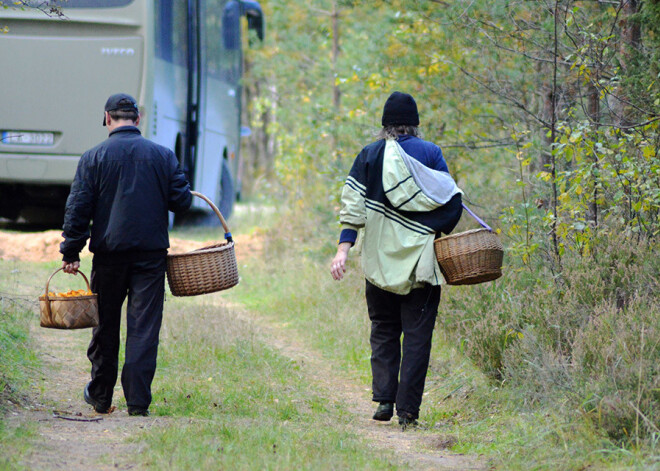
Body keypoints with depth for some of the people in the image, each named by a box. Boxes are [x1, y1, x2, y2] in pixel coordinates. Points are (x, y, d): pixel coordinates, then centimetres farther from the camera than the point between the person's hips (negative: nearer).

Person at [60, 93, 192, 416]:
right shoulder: (163, 155, 1)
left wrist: (70, 252, 1)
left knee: (105, 324, 13)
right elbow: (182, 201, 2)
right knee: (144, 326, 0)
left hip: (109, 252, 0)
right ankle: (138, 402, -5)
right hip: (151, 251, 0)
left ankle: (100, 396, 23)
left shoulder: (93, 158, -2)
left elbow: (77, 209, -4)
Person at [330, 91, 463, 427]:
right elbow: (449, 203, -2)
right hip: (421, 260, -2)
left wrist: (343, 249, -4)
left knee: (383, 330, 15)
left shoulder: (370, 155, 4)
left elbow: (354, 205, -3)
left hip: (380, 260, 2)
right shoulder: (430, 153, 0)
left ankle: (384, 397, 1)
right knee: (417, 333, 1)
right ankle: (407, 408, -5)